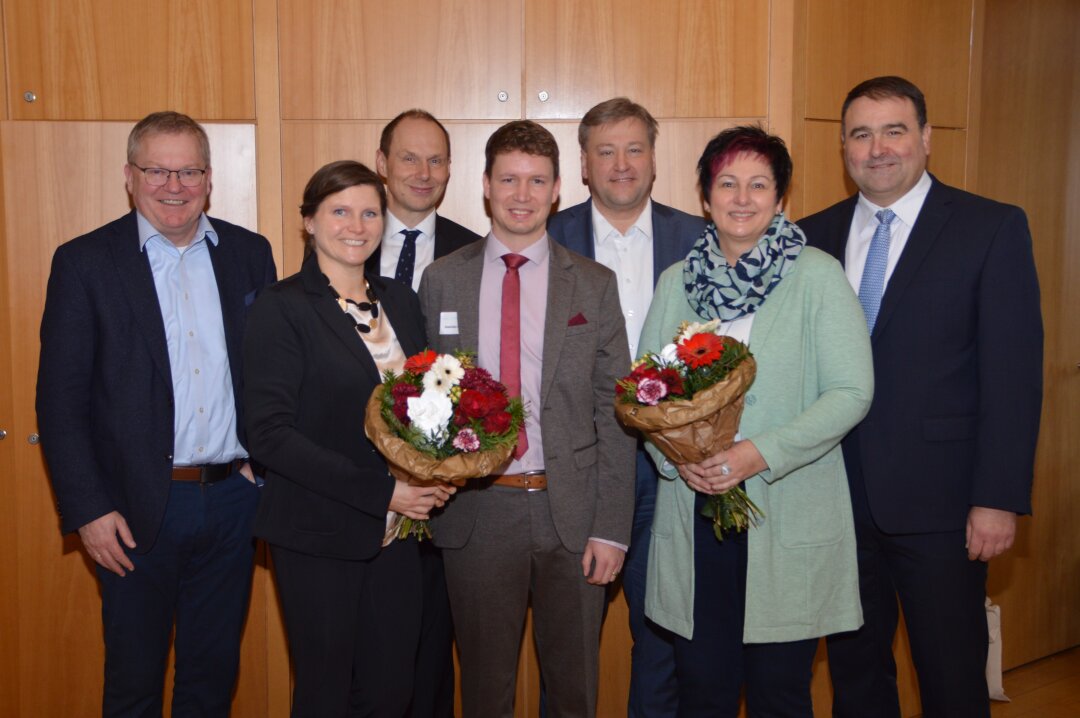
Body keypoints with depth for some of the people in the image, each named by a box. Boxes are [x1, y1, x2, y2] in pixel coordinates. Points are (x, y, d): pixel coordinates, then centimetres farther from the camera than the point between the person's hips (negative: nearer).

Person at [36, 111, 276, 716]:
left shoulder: (250, 253, 5)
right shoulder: (85, 262, -4)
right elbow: (61, 400, -6)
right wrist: (89, 509, -10)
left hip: (233, 499, 3)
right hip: (139, 508, -2)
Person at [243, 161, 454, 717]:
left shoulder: (399, 300, 9)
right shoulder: (282, 307, -9)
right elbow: (270, 435, -15)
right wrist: (379, 490, -19)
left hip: (395, 532, 5)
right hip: (319, 534, -5)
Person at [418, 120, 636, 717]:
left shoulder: (595, 284, 2)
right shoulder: (442, 280, 4)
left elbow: (613, 413, 0)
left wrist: (611, 527, -6)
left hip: (571, 511, 0)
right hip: (476, 511, 0)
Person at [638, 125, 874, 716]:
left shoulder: (817, 275, -2)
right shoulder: (677, 282, 9)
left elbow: (851, 392, -8)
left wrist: (762, 453, -18)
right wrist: (675, 454, -10)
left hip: (790, 524, -3)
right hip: (692, 517, 3)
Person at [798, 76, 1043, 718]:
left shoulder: (994, 228, -3)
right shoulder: (813, 236, 7)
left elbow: (1013, 373, -7)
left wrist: (999, 498, -12)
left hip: (939, 498, -3)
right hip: (839, 495, 4)